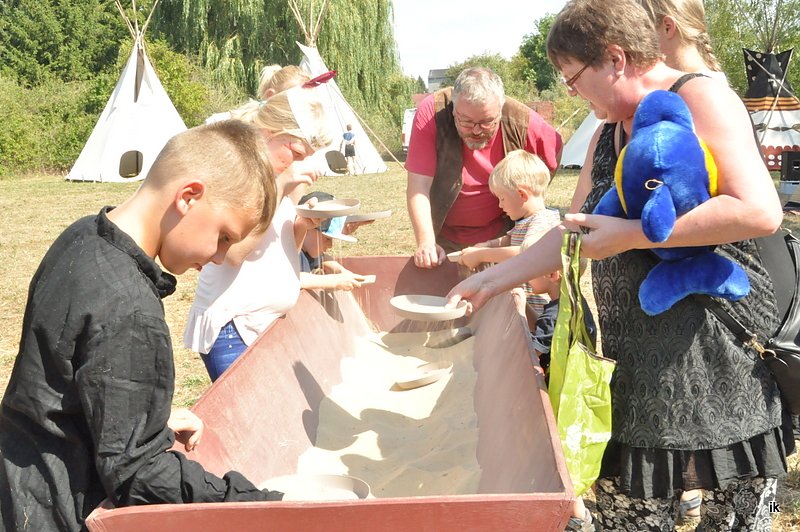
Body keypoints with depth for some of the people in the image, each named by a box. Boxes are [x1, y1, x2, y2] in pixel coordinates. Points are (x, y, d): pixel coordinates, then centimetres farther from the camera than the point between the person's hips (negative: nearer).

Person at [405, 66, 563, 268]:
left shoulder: (521, 120, -18)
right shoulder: (431, 113, -22)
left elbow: (555, 153, 4)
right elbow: (419, 187, -24)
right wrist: (426, 243, -32)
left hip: (502, 236, 1)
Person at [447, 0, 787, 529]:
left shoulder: (700, 98, -11)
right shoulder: (610, 134, 15)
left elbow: (760, 211, -24)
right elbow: (570, 235, 22)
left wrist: (630, 235, -21)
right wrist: (491, 280, 20)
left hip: (722, 354, -8)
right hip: (634, 356, 8)